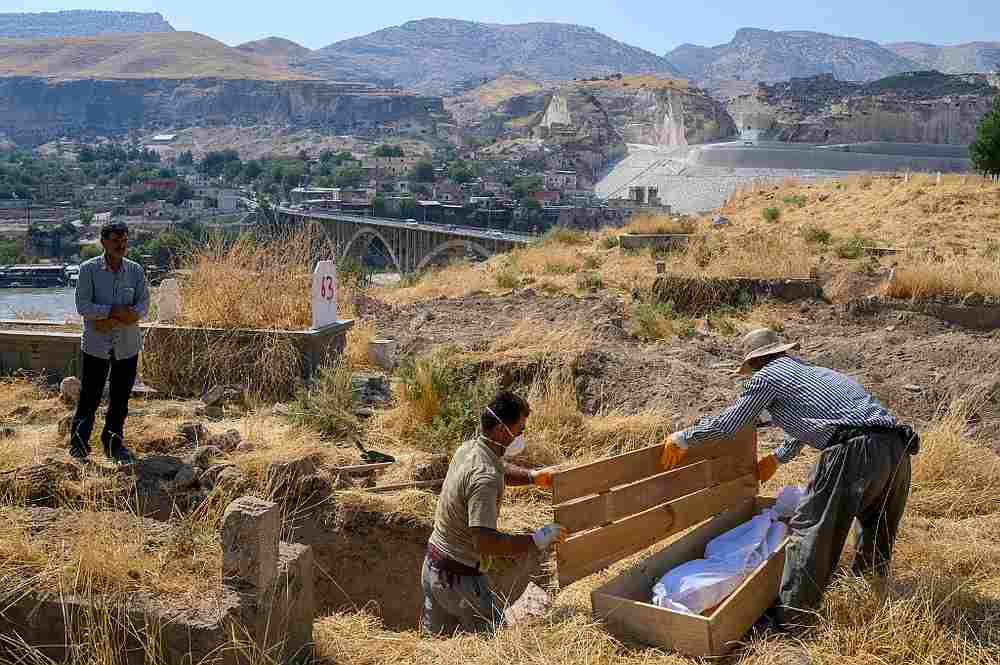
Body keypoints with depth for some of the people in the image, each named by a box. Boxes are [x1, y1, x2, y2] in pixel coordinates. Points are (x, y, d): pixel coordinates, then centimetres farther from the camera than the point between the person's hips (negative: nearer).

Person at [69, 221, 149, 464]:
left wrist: (114, 320, -17)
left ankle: (113, 444, 24)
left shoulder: (136, 270, 5)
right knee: (90, 396, 1)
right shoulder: (89, 269, -4)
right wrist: (113, 311, -23)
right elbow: (82, 305, -11)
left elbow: (143, 305, -2)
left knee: (121, 399, 10)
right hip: (96, 344, -3)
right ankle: (78, 444, 16)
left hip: (128, 344, 3)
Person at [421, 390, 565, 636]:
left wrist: (532, 476, 8)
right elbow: (485, 542, -34)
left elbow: (501, 469, 24)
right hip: (457, 576, -9)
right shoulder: (484, 479, -28)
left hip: (433, 565, 9)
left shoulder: (469, 448, 1)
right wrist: (535, 541, -26)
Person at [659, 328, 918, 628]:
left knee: (810, 530, -1)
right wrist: (777, 457, 62)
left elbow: (727, 423, 12)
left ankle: (788, 618, 1)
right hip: (897, 446, 9)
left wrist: (682, 439, 25)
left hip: (855, 451, -8)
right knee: (876, 529, 25)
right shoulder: (814, 372, 34)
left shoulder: (769, 375, 9)